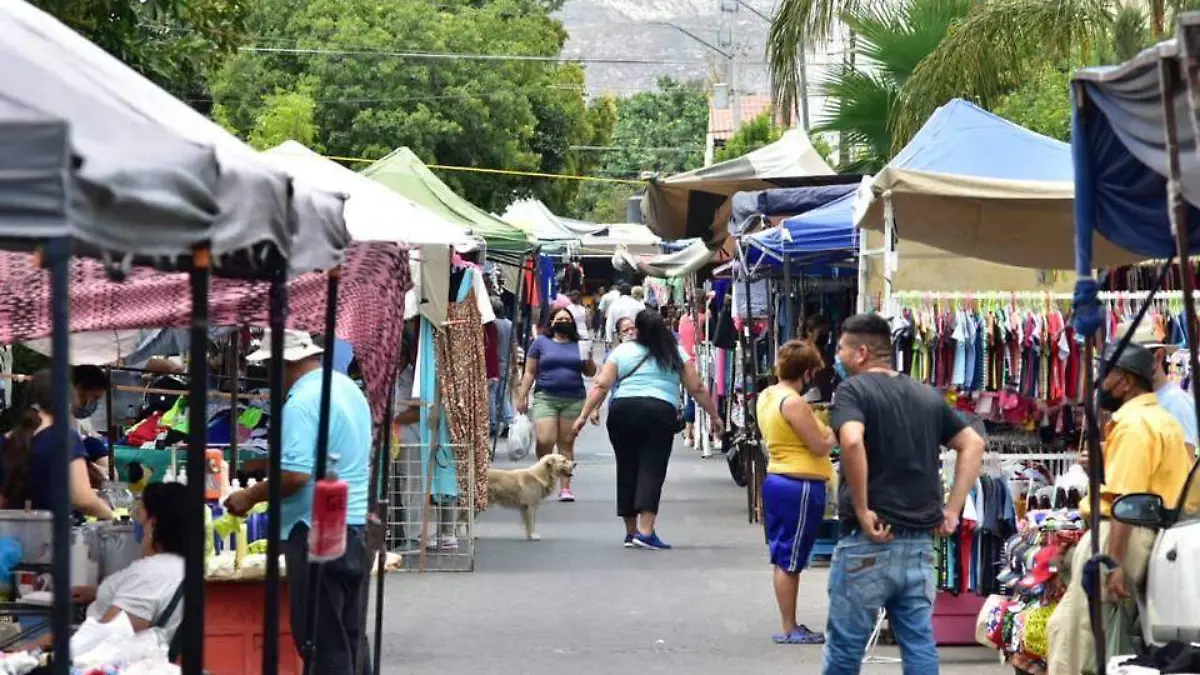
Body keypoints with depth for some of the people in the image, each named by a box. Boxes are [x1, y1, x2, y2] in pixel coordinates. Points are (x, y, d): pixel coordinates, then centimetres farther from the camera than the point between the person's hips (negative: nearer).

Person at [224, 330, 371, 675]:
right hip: (355, 526, 9)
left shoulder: (301, 403, -17)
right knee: (345, 638, 14)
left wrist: (250, 497, -9)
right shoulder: (349, 388, 12)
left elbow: (294, 476, -24)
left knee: (322, 642, -3)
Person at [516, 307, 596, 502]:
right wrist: (522, 397, 2)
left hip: (573, 400, 2)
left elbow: (590, 372, 17)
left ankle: (565, 487, 5)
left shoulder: (579, 345, 13)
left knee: (566, 443, 1)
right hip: (545, 398, -2)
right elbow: (529, 372, 8)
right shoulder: (541, 342, 8)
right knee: (545, 440, -16)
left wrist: (588, 359, -3)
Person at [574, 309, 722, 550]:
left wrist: (584, 415, 2)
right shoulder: (676, 354, 12)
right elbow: (697, 389, 11)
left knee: (627, 469, 11)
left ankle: (631, 531, 18)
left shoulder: (622, 351, 11)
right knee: (652, 469, -4)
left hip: (622, 412, 1)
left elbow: (601, 386, 3)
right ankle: (645, 531, -16)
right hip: (660, 412, -1)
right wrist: (714, 415, 20)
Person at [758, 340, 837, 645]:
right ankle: (790, 630, 4)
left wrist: (823, 427, 9)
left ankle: (789, 625, 19)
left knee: (784, 559, 13)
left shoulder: (767, 396, 9)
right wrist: (836, 431, 1)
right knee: (790, 561, -3)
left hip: (777, 480, 9)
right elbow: (821, 446, -17)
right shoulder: (794, 402, -19)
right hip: (800, 486, -9)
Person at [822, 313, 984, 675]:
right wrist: (952, 509, 9)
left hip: (868, 541, -6)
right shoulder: (928, 395, 13)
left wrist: (861, 509, -18)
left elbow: (852, 442, -26)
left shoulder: (853, 389, -7)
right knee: (920, 645, 7)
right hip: (920, 541, 6)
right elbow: (973, 445, 13)